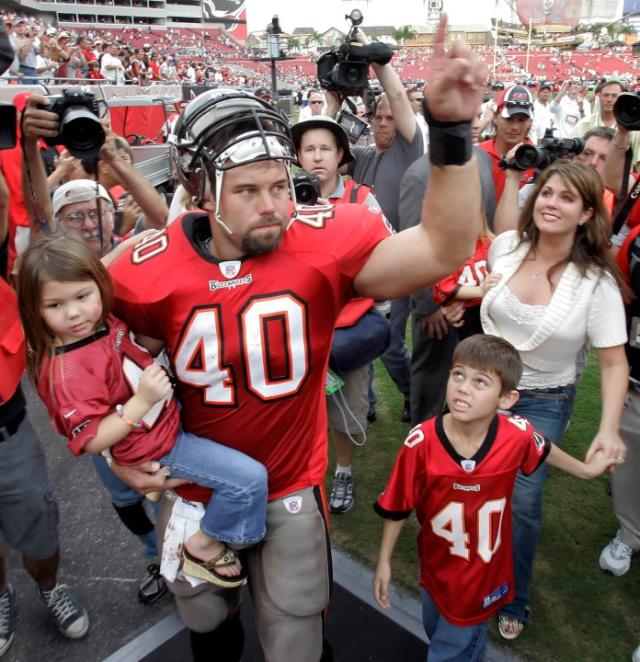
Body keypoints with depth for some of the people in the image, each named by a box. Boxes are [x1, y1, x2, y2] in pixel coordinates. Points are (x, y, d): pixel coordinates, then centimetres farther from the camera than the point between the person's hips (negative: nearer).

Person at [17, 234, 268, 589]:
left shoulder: (104, 321, -8)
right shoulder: (68, 372, -28)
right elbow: (91, 441, -26)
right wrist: (142, 401, -34)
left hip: (171, 413, 9)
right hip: (154, 446, -9)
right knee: (249, 479, -15)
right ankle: (202, 547, 9)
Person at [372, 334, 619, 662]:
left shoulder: (518, 435, -26)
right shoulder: (421, 442, -29)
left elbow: (544, 451, 0)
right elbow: (397, 506, -15)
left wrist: (586, 469, 17)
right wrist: (384, 562, -6)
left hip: (484, 574, -1)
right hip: (436, 569, 1)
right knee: (437, 634, 31)